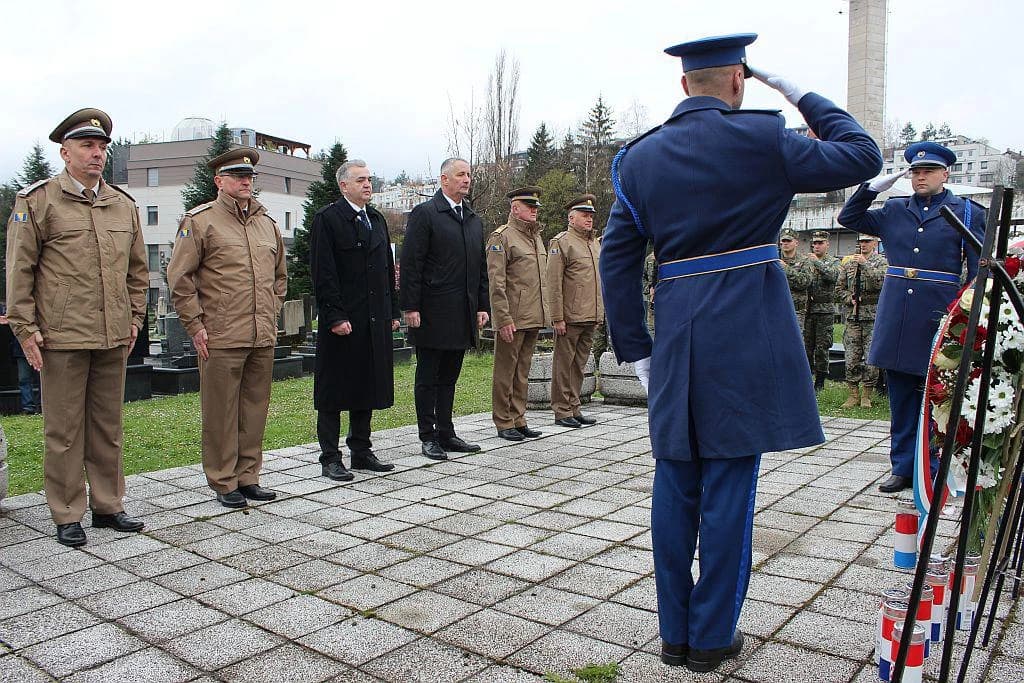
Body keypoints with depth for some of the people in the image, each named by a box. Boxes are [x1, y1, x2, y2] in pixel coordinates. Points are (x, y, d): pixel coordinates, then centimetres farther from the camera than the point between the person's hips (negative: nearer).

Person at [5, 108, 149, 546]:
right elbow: (19, 271, -2)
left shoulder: (124, 205, 12)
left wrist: (135, 318, 12)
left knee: (108, 426, 11)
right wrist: (25, 329, -6)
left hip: (113, 338, 4)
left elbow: (137, 269, 18)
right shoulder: (36, 201, 0)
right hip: (61, 338, -4)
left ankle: (108, 506, 23)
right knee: (64, 429, 3)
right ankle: (67, 517, 14)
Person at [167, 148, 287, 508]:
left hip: (263, 338, 6)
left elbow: (280, 275, 25)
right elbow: (179, 277, -4)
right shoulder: (200, 220, -2)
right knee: (220, 412, 2)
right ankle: (224, 483, 13)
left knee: (255, 408, 11)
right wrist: (195, 325, -7)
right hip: (221, 339, -5)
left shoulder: (267, 222, 15)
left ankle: (248, 477, 22)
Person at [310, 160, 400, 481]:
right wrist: (335, 316, -18)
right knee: (334, 392, 1)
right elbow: (323, 273, -12)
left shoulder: (377, 219, 16)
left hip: (375, 321, 7)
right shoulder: (327, 219, -6)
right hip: (342, 321, -7)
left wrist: (393, 311, 12)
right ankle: (330, 459, 10)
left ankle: (362, 452, 24)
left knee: (368, 387, 13)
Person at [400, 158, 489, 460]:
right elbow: (410, 264, -10)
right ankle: (428, 438, 12)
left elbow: (481, 266, 18)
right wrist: (411, 307, -15)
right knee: (427, 377, 4)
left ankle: (446, 435, 20)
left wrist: (482, 306, 11)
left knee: (449, 378, 13)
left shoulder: (474, 219, 16)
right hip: (432, 313, -6)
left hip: (463, 314, 6)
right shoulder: (424, 213, -5)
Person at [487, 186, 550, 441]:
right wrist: (504, 319, -20)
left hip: (534, 318, 8)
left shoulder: (536, 237, 17)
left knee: (522, 372, 14)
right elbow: (495, 283, -15)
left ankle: (518, 419, 22)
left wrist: (544, 313, 18)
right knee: (505, 372, 2)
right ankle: (503, 423, 11)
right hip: (512, 319, -8)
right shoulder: (502, 237, -8)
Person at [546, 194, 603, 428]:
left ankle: (574, 408, 21)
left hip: (591, 318, 8)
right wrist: (557, 318, -16)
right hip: (569, 318, -7)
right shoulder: (561, 242, -6)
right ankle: (562, 411, 7)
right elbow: (553, 283, -12)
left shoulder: (595, 243, 17)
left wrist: (601, 311, 18)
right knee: (563, 364, 0)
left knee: (579, 364, 13)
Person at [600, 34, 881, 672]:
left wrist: (635, 350, 10)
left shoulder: (641, 156, 7)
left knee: (675, 487, 11)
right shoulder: (762, 138, -4)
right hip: (747, 339, -3)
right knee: (729, 487, 4)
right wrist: (800, 94, 15)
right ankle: (712, 637, 16)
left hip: (676, 338, 4)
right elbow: (863, 155, 7)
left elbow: (617, 259, 6)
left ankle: (675, 632, 22)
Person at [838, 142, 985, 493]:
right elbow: (848, 217, 19)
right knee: (901, 400, 9)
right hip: (896, 318, 3)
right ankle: (903, 468, 18)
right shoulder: (894, 210, 13)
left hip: (939, 319, -3)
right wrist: (873, 187, 5)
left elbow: (979, 271, 3)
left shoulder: (967, 212, 5)